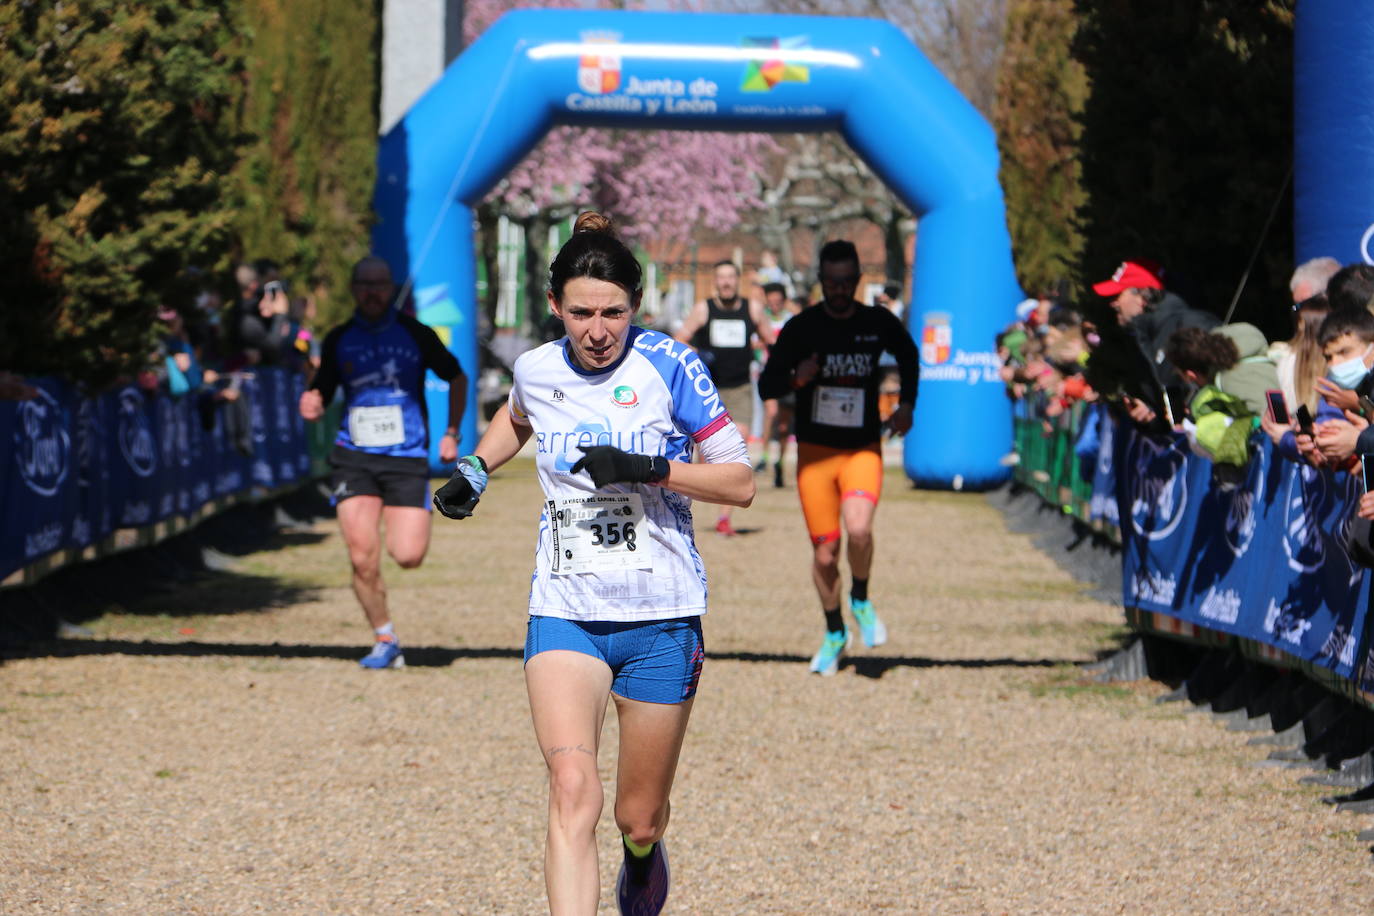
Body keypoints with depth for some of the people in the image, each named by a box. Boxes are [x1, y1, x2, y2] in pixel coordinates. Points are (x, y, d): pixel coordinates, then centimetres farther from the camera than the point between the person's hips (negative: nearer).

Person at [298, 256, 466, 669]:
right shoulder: (338, 340, 5)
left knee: (408, 556, -12)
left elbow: (457, 378, 14)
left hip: (407, 458, -1)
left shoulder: (415, 334, 1)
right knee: (362, 557, -11)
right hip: (354, 458, 1)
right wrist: (312, 405, -14)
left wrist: (452, 433, 8)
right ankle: (385, 642, 7)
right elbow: (320, 393, 10)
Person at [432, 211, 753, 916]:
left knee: (639, 818, 11)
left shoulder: (668, 366, -8)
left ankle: (642, 856, 48)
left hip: (661, 619, -1)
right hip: (564, 613, 1)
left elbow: (740, 483, -7)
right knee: (572, 790, -22)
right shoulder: (536, 370, 3)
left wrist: (649, 468, -21)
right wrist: (474, 469, 14)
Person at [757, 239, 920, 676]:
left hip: (863, 448, 0)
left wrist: (906, 404, 11)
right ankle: (834, 634, 25)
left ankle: (861, 601, 3)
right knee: (824, 551, 2)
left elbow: (909, 356, 21)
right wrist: (796, 379, -24)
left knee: (859, 528, -26)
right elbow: (766, 385, -4)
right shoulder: (801, 327, -5)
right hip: (814, 451, 0)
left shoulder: (880, 323, -1)